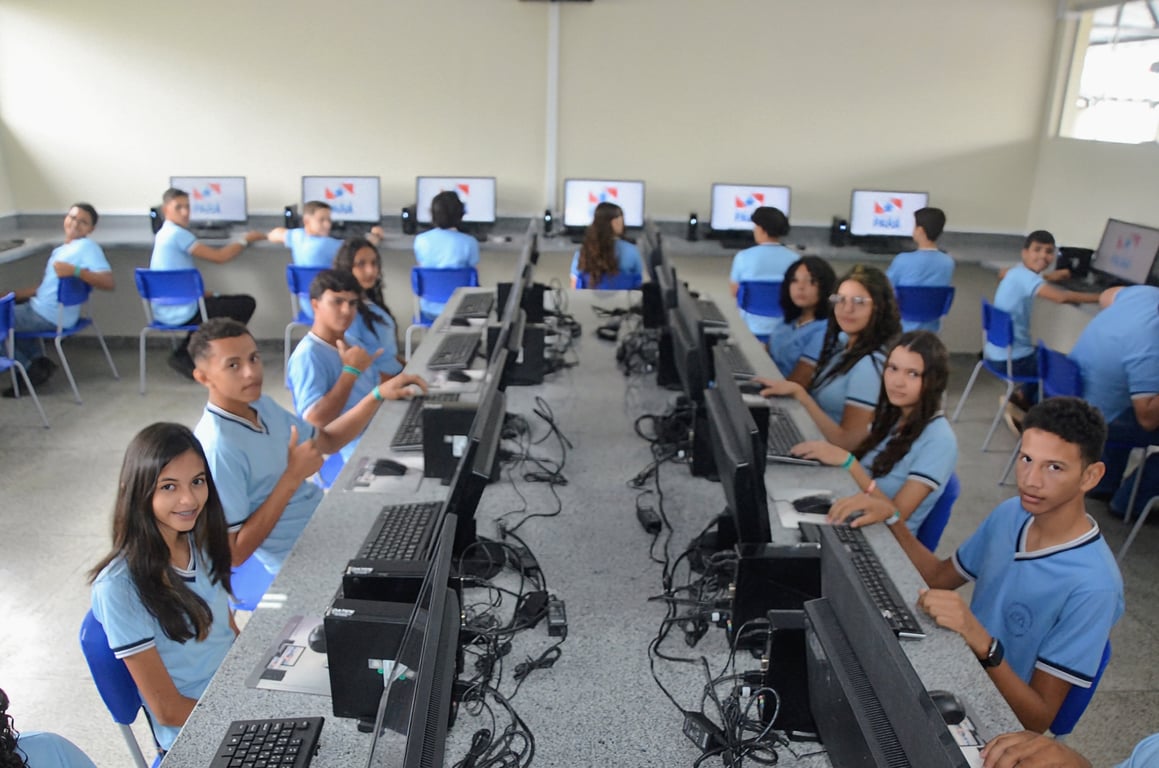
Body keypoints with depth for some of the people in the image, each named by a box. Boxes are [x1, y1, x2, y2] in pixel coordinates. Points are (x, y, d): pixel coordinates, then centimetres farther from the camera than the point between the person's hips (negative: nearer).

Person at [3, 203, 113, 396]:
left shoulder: (87, 247, -16)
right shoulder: (62, 249, 14)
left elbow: (108, 282, -28)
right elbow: (47, 286, 16)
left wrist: (75, 271, -38)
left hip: (50, 316, -10)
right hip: (42, 308, 10)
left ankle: (30, 369, 6)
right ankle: (38, 360, 16)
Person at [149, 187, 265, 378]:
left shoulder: (163, 234, 14)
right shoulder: (177, 234, -17)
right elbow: (219, 257, -17)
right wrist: (245, 239, -3)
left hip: (164, 311, 10)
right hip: (181, 313, -10)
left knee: (213, 300, 36)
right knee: (246, 303, 0)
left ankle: (183, 355, 22)